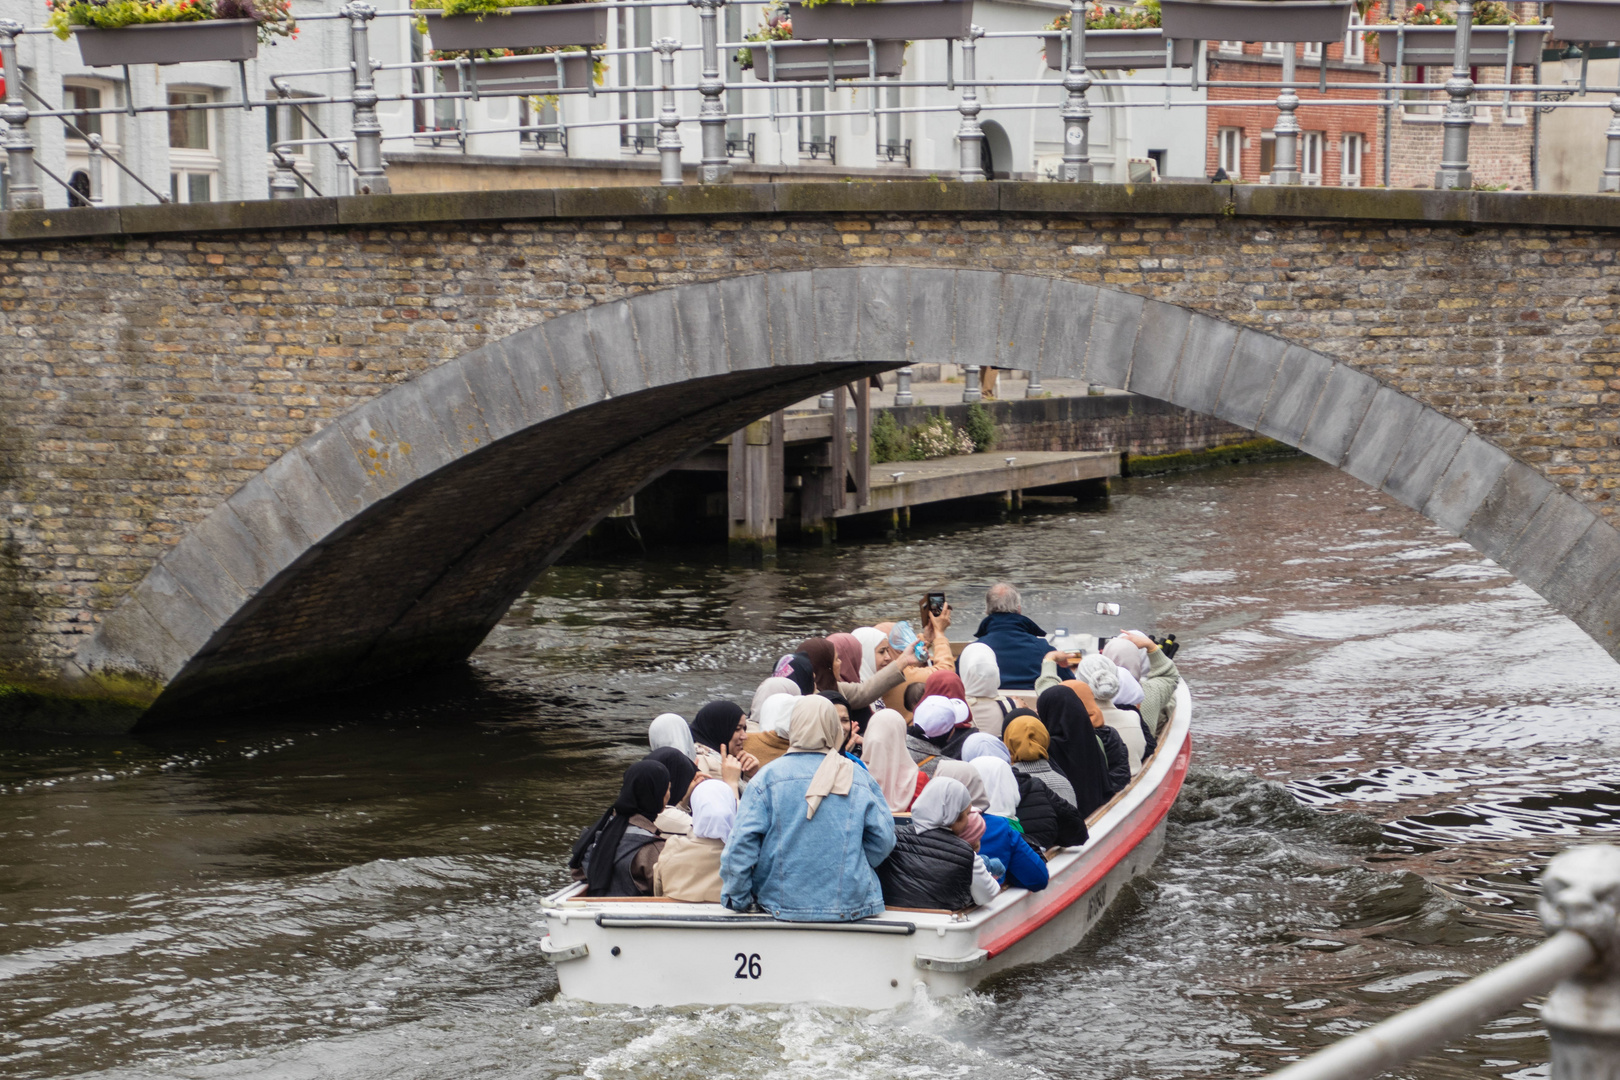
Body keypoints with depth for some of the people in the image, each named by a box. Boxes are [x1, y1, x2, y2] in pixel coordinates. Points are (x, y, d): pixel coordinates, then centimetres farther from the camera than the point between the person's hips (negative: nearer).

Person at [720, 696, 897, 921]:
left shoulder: (770, 776, -2)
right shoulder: (861, 779, 1)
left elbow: (742, 843, -6)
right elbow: (883, 842, 5)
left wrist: (737, 900, 2)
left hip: (784, 908, -1)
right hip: (851, 908, 1)